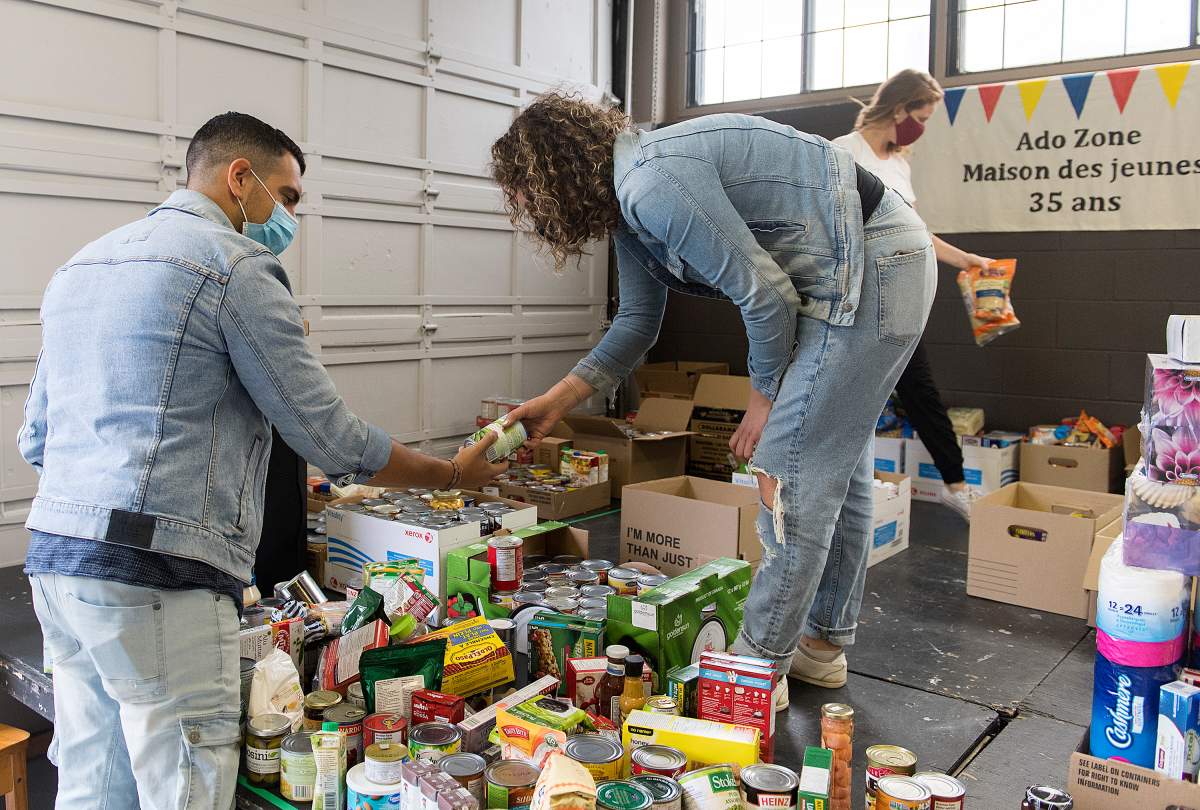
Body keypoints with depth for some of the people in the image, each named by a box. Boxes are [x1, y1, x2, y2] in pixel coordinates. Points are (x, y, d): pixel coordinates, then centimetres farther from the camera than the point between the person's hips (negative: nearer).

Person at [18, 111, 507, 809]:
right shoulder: (238, 265, -7)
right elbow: (333, 441, -8)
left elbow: (35, 440, 22)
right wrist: (456, 475, 4)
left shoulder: (79, 266, 20)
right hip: (156, 577, -9)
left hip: (54, 562, 9)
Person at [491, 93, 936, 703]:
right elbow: (638, 322, 18)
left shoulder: (654, 183, -23)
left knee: (792, 473, -8)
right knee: (837, 463, 15)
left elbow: (763, 292, -21)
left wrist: (766, 396, -6)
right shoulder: (627, 197, 10)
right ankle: (824, 643, 28)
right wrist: (556, 401, 13)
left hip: (870, 267, -11)